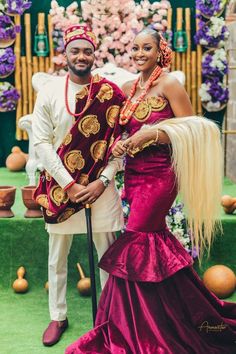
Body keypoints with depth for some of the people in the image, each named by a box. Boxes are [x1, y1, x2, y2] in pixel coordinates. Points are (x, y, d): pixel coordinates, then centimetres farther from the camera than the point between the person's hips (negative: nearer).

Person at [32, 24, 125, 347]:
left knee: (108, 253, 8)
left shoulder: (110, 93, -1)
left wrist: (104, 180, -11)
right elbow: (41, 142, -5)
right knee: (57, 257, 10)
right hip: (61, 185, 1)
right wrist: (69, 184, -11)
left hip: (100, 186, 0)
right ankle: (58, 317, 26)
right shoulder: (50, 92, -1)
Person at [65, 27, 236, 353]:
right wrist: (123, 143, -3)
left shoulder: (169, 84, -9)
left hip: (159, 174, -7)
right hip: (135, 173, 8)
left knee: (136, 245, -6)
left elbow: (191, 131, -12)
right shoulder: (129, 88, 11)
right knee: (153, 240, 12)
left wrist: (151, 134, -21)